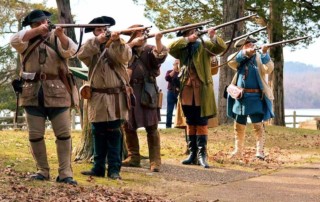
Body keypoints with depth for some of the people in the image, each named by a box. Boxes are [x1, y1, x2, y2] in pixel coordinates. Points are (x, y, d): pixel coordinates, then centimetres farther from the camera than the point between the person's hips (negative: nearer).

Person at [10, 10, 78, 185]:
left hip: (56, 92, -1)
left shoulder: (57, 38, 9)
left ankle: (65, 172, -3)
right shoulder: (27, 39, 12)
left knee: (63, 133, -5)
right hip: (32, 93, 2)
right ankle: (43, 170, 13)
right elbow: (14, 41, -9)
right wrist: (36, 32, -14)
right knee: (35, 135, 3)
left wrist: (61, 36, -28)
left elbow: (70, 51, -10)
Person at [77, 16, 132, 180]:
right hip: (97, 98, 3)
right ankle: (98, 168, 14)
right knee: (98, 134, 8)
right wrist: (97, 41, -23)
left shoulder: (118, 45, 5)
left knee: (114, 134, -4)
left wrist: (116, 41, -32)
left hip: (115, 97, -3)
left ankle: (114, 169, -2)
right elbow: (81, 55, -10)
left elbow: (125, 56, -16)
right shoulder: (92, 47, 11)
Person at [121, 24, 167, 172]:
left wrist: (158, 41, -31)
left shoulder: (149, 50, 4)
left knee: (151, 127, -6)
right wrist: (132, 43, -13)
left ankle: (155, 161, -6)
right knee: (128, 126, 8)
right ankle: (133, 157, 20)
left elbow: (160, 55, -15)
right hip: (129, 92, 3)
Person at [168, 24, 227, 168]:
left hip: (202, 89, -3)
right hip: (187, 89, 3)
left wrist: (213, 37, -24)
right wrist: (187, 40, -14)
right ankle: (192, 153, 13)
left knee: (201, 122, -5)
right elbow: (170, 48, -8)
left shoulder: (204, 46, 5)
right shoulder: (182, 49, 12)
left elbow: (221, 47, -7)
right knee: (190, 122, 8)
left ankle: (202, 154, -5)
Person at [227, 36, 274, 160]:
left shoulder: (259, 58, 0)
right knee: (238, 126, 12)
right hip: (240, 98, 5)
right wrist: (245, 53, -18)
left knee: (258, 125, -10)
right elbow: (230, 61, -9)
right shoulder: (240, 60, 11)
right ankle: (238, 150, 24)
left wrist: (264, 53, -23)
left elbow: (268, 69, -16)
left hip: (255, 98, -5)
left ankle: (260, 151, -9)